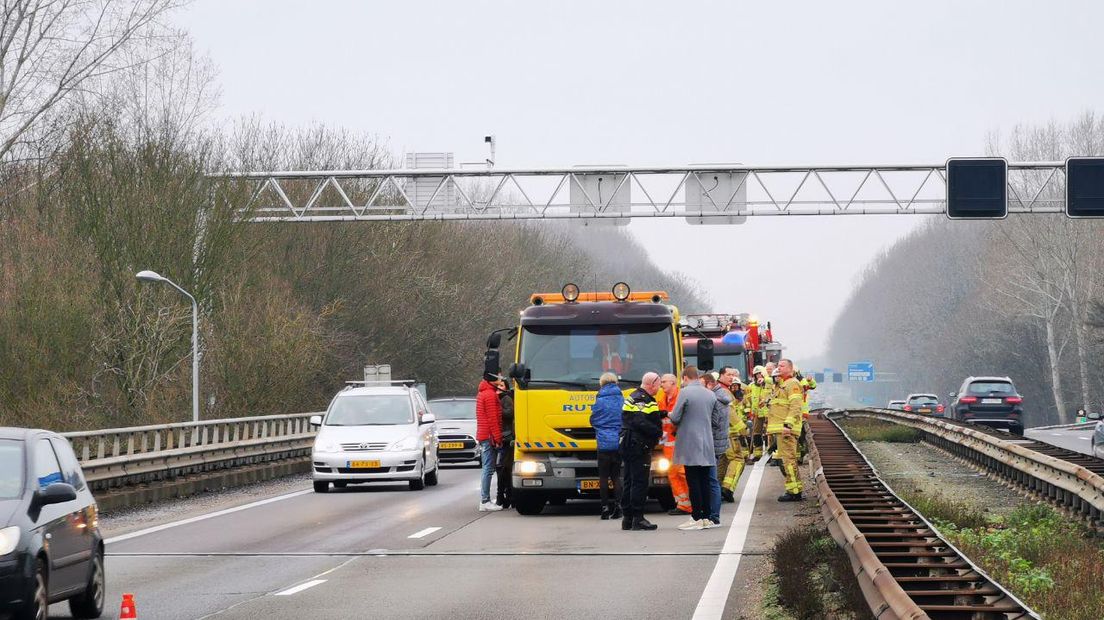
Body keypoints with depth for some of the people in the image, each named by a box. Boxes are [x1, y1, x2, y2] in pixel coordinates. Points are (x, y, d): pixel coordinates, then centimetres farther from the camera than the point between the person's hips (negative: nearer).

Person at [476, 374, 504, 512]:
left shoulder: (482, 394, 20)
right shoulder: (490, 395, -13)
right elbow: (493, 419, -18)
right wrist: (497, 438, -17)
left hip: (483, 436, 10)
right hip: (490, 436, -10)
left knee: (487, 469, 13)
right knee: (488, 469, -10)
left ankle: (484, 500, 14)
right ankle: (485, 502, -11)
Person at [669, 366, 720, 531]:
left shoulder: (685, 392, -11)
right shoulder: (710, 395, 9)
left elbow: (675, 418, -10)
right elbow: (714, 420, 13)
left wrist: (671, 415, 12)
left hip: (690, 445, -6)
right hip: (707, 445, 6)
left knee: (693, 481, -4)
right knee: (704, 481, 9)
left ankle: (697, 518, -6)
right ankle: (706, 517, 9)